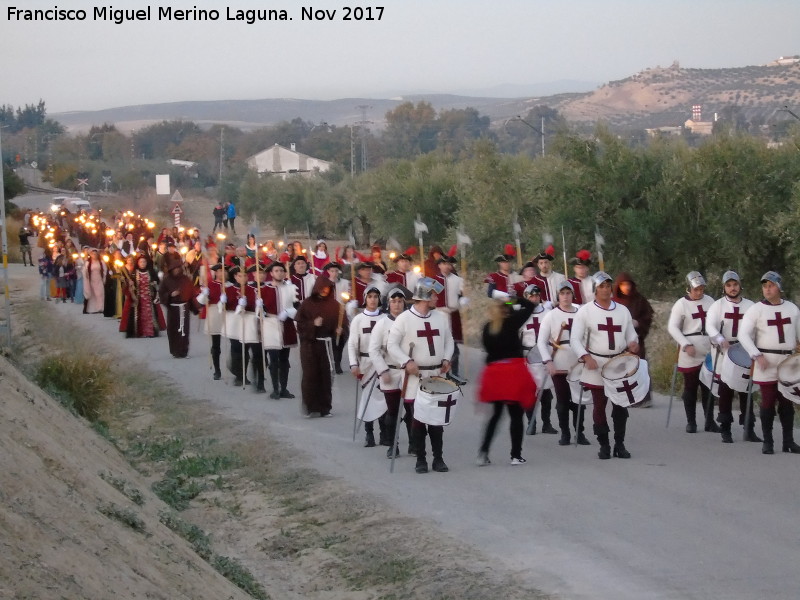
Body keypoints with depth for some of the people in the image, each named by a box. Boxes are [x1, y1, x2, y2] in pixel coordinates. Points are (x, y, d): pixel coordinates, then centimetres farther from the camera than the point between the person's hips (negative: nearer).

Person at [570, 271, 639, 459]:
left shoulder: (623, 310, 10)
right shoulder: (585, 311, -1)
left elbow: (631, 335, 16)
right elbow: (575, 339, -4)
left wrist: (633, 344, -8)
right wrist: (586, 357, -19)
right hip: (597, 366, -3)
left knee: (621, 406, 2)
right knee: (599, 406, 1)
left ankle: (620, 444, 10)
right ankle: (604, 445, 9)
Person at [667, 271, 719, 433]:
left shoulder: (709, 301, 7)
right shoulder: (681, 304, -5)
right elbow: (672, 327, -7)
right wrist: (686, 345, -15)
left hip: (709, 351, 3)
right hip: (690, 354, -3)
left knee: (709, 386, 5)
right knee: (690, 387, 3)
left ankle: (709, 421, 11)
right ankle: (691, 422, 11)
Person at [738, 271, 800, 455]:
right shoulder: (756, 310, -3)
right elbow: (743, 334, -8)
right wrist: (757, 356, -17)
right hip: (766, 362, -3)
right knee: (768, 403, -2)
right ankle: (767, 442, 5)